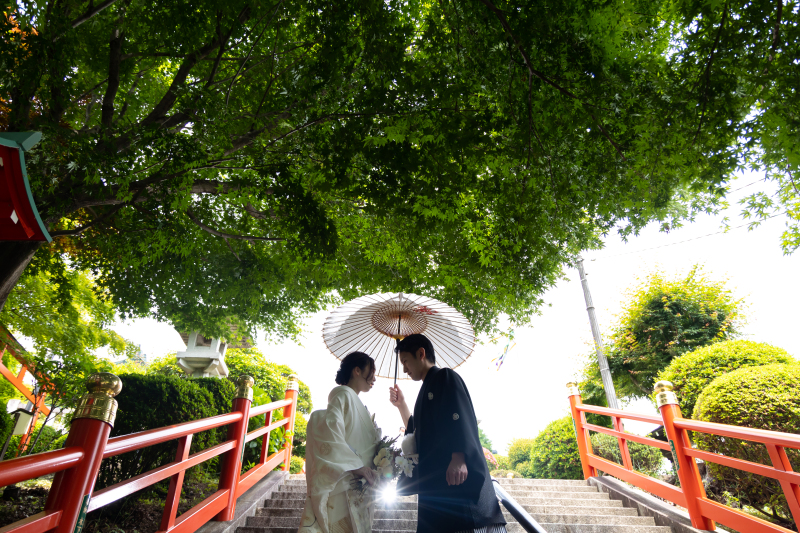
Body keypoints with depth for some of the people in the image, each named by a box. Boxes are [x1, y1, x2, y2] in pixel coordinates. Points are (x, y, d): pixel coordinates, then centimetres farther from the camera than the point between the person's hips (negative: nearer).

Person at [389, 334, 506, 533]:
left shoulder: (445, 377, 0)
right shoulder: (427, 390, 25)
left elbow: (461, 417, -17)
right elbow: (418, 433, 30)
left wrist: (458, 458, -29)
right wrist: (401, 405, 27)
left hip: (457, 476, -9)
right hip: (435, 483, 9)